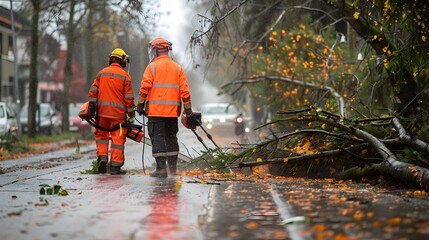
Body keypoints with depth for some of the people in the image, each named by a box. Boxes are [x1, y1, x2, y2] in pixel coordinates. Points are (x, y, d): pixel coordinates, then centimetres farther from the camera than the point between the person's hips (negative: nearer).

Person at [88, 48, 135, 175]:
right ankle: (115, 166, 1)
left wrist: (92, 106, 4)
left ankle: (102, 158, -1)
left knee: (101, 135, 16)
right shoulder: (125, 76, -1)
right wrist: (131, 114, 1)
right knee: (117, 139, 2)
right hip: (118, 112, -3)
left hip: (102, 111, 3)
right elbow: (128, 97, -3)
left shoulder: (101, 73, 9)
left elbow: (93, 91, 3)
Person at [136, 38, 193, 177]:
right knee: (171, 138, 13)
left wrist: (140, 105, -1)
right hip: (173, 111, 4)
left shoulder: (152, 67, 0)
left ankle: (161, 169, -10)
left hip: (155, 110, -4)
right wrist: (188, 109, 10)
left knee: (158, 138, -4)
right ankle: (172, 168, 17)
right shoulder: (177, 68, 10)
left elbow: (145, 88, -7)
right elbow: (184, 90, 6)